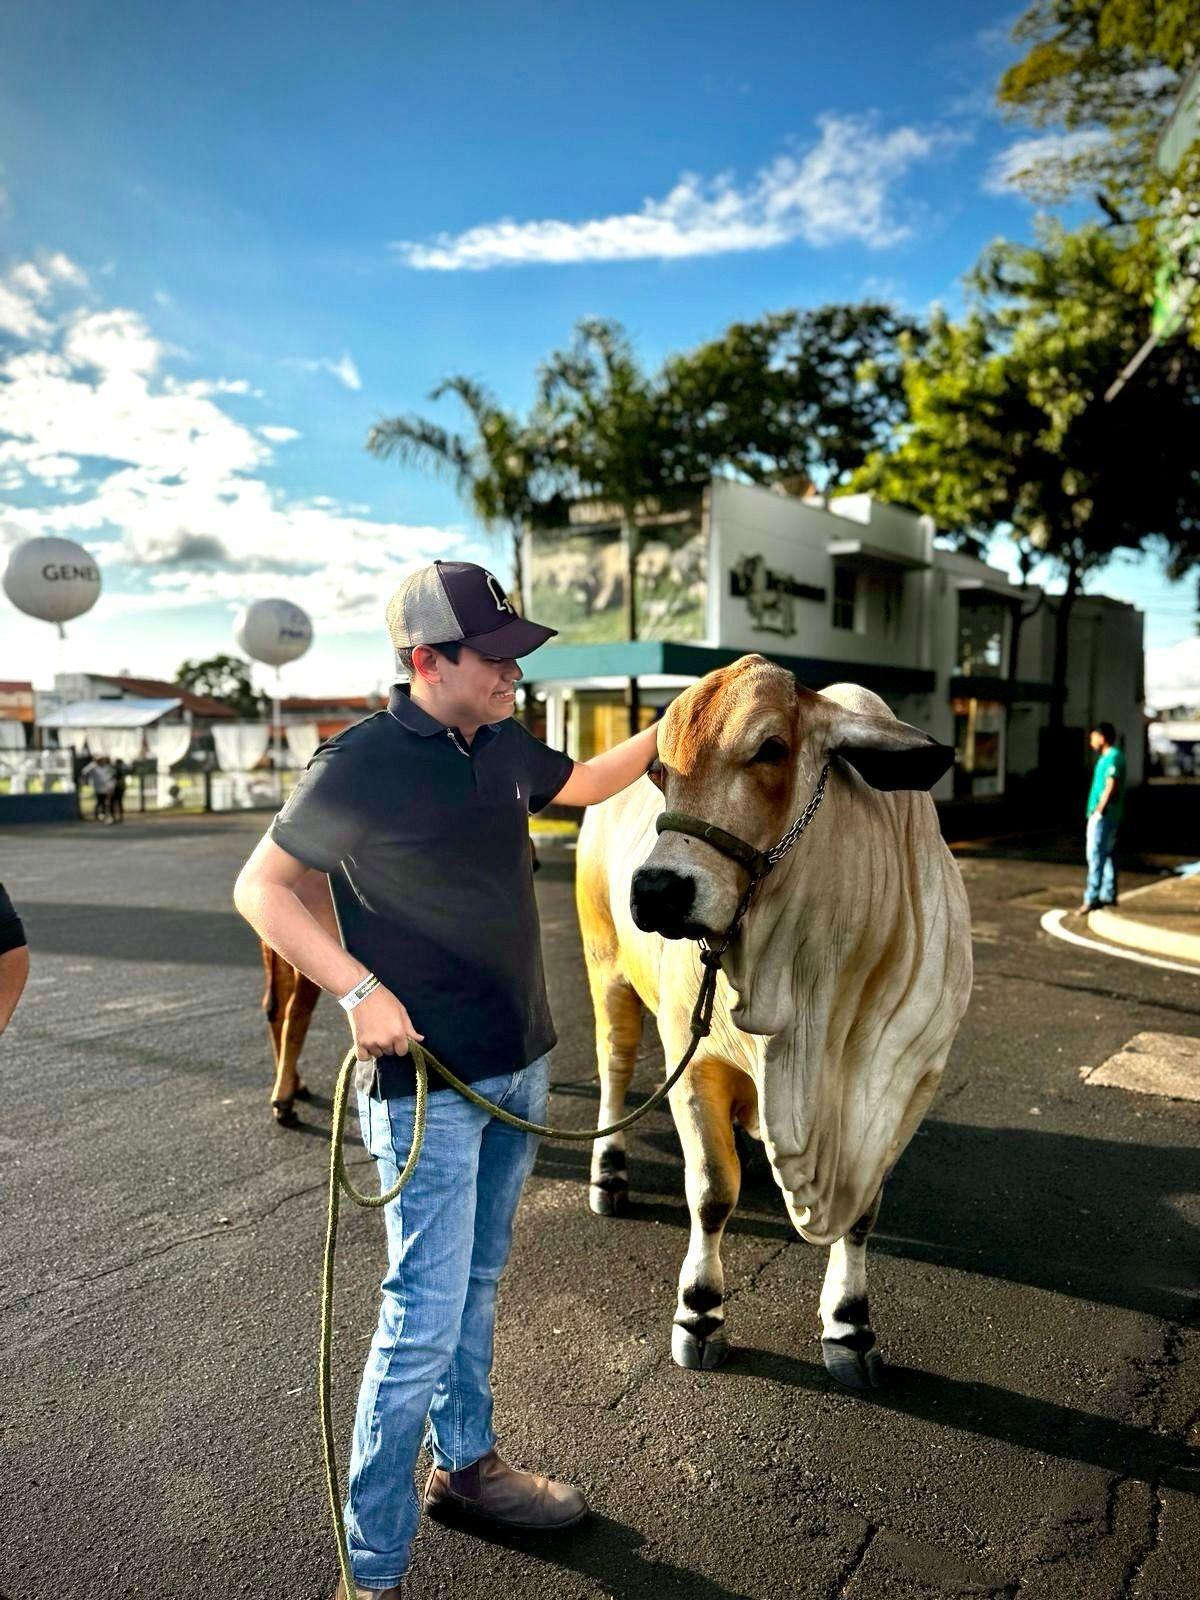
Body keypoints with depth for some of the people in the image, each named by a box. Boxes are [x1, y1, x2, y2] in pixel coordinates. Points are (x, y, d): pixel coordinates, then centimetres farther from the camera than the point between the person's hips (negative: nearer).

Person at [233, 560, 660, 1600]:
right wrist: (357, 987, -21)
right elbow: (261, 889, -9)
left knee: (477, 1282, 22)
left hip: (521, 1066, 7)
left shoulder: (503, 749, 4)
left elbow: (585, 783, 24)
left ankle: (466, 1466, 42)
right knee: (425, 1318, -2)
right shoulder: (361, 765, -16)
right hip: (427, 1081, -7)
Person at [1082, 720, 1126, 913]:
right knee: (1108, 855, 14)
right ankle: (1109, 895, 21)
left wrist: (1098, 811, -19)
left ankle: (1092, 898, -11)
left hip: (1104, 816, -10)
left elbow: (1110, 787, -21)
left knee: (1096, 856, -11)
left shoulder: (1113, 757, -14)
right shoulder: (1107, 757, 16)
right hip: (1108, 816, 10)